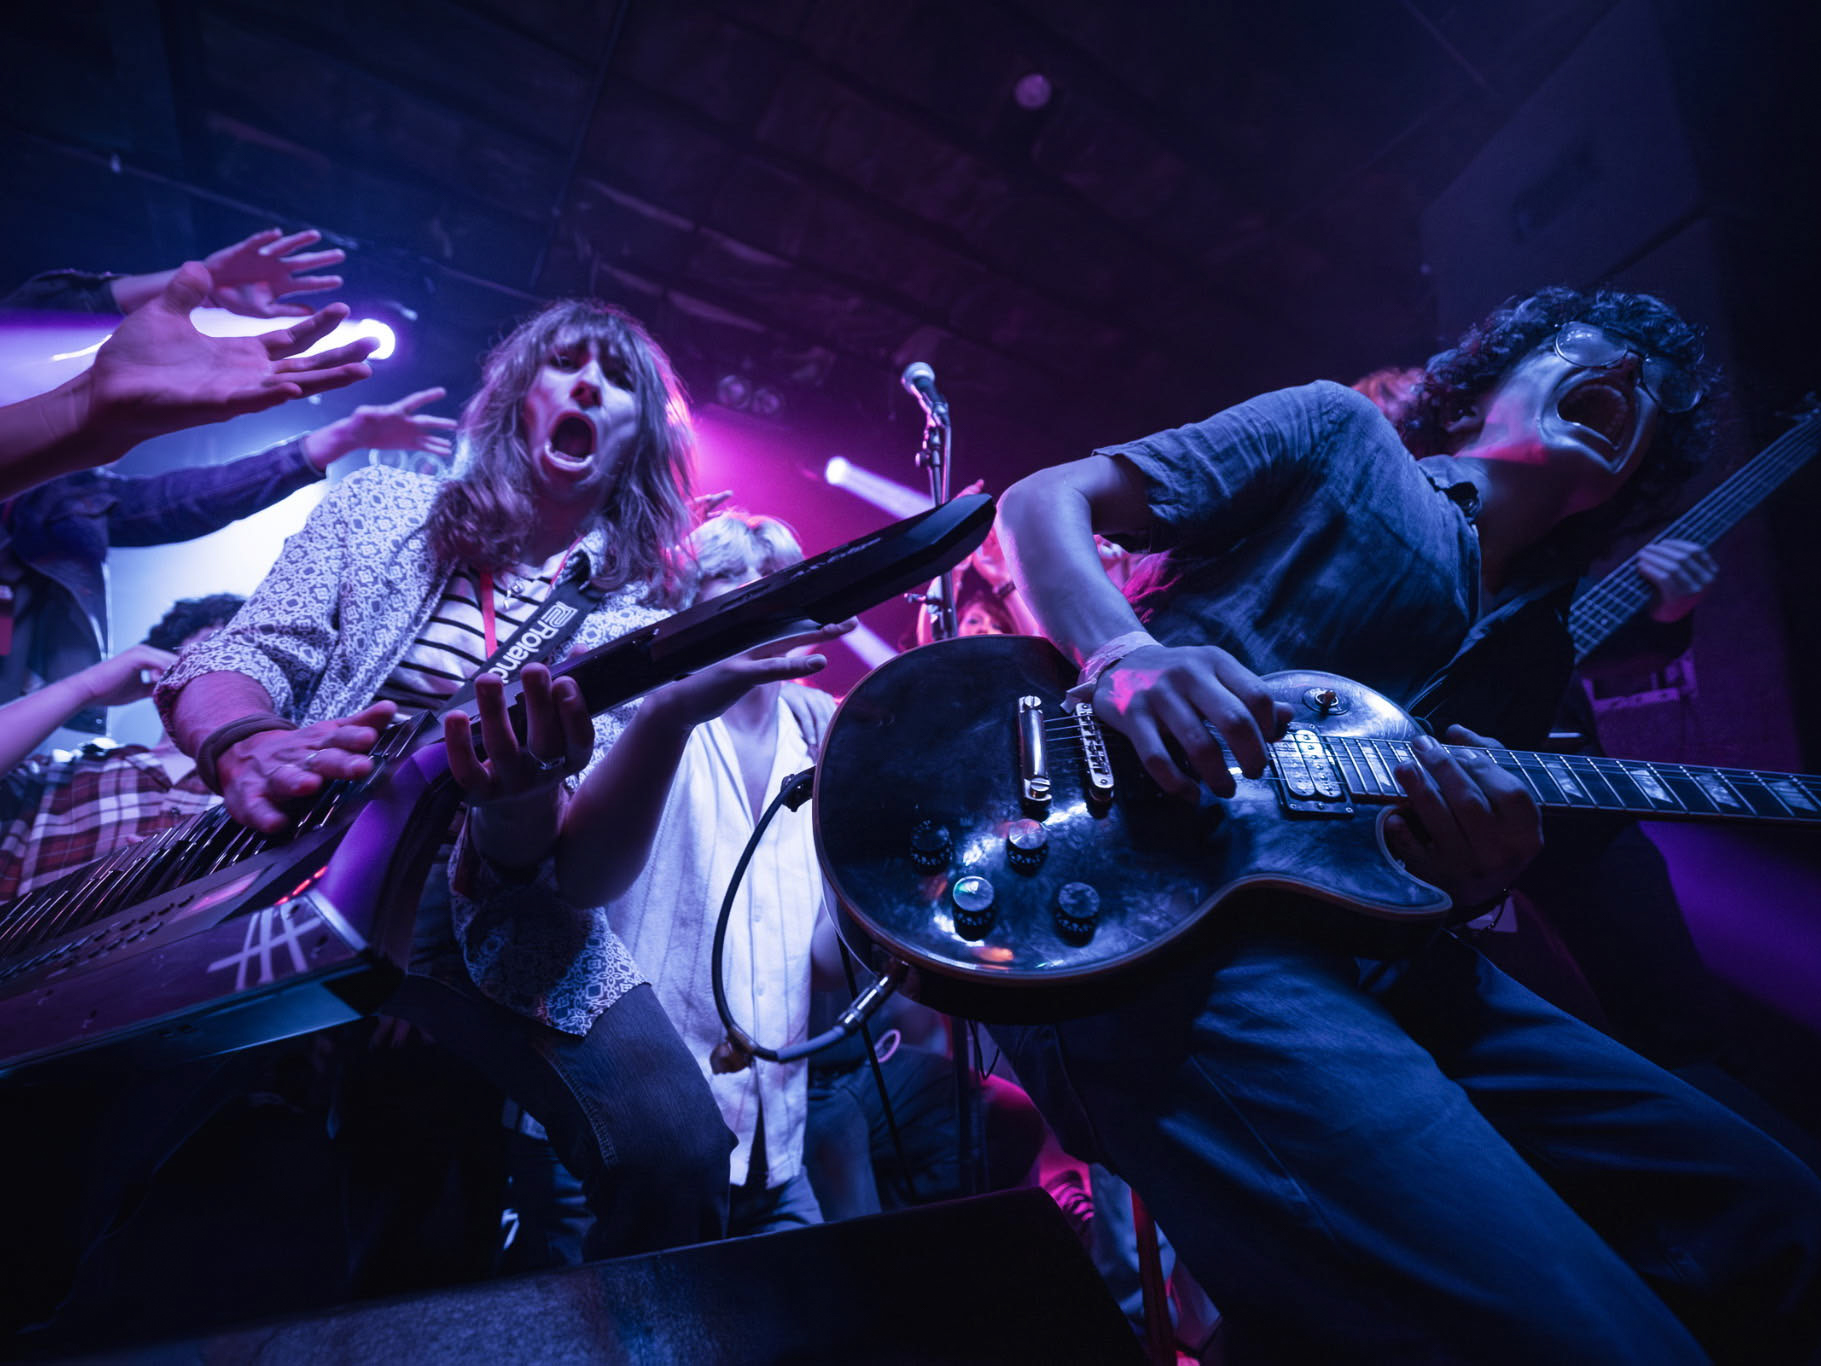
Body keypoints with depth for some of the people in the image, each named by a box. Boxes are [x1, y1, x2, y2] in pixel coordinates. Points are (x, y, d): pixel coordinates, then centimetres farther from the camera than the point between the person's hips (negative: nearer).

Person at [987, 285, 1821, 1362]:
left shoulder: (1531, 648, 26)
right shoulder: (1341, 434, 12)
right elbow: (1042, 501, 3)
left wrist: (1475, 880, -6)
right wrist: (1124, 652, -19)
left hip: (1366, 946, 8)